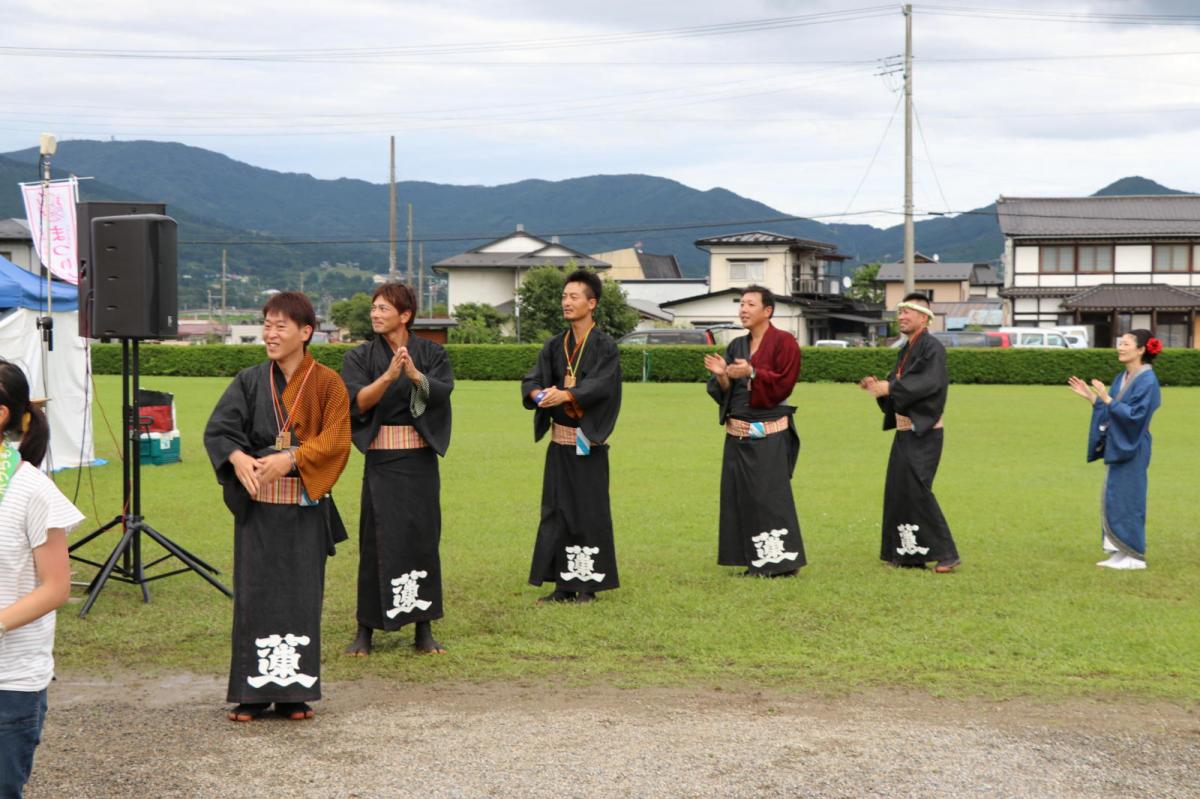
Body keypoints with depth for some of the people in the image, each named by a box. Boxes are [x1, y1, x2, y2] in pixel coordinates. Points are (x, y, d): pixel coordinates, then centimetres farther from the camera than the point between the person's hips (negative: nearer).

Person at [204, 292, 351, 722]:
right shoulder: (250, 382, 6)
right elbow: (218, 428, -5)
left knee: (300, 595, 2)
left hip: (305, 507, -1)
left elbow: (334, 441, -8)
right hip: (257, 505, 2)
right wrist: (238, 457, -25)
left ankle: (295, 692, 11)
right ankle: (253, 693, 8)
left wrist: (290, 459, -22)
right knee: (254, 593, 1)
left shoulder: (327, 383, 1)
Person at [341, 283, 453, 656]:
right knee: (377, 542, -2)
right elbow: (357, 402, -12)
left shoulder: (432, 354, 4)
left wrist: (416, 375, -32)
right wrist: (388, 376, -28)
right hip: (381, 460, -1)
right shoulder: (360, 357, 2)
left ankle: (423, 629, 10)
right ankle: (365, 631, 5)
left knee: (422, 538, 2)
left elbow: (443, 391, -13)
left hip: (420, 460, 1)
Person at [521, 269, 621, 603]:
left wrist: (566, 395, -38)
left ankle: (588, 582, 6)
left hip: (588, 442, -5)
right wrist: (538, 394, -23)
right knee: (557, 510, 6)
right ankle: (564, 584, 12)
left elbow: (600, 384, -21)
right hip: (559, 441, 5)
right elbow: (531, 380, 1)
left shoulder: (604, 346, -5)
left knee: (589, 510, -2)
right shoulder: (555, 346, 11)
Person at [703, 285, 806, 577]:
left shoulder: (784, 342, -5)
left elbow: (784, 383, -14)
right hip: (737, 433, 7)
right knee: (740, 496, 5)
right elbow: (724, 392, 12)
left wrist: (752, 373, -24)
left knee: (770, 496, -7)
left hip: (769, 435, -6)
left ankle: (780, 561, -1)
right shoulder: (737, 345, 14)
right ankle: (754, 561, 11)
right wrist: (721, 375, -9)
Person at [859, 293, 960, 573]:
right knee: (898, 491, 8)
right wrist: (877, 385, -3)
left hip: (923, 433, -9)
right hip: (905, 431, 9)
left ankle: (946, 554, -9)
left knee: (916, 489, -14)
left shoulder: (932, 348, -11)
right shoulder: (905, 350, 16)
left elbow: (929, 383, -25)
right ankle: (907, 553, 15)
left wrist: (890, 387, -26)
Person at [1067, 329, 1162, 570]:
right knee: (1112, 501, 10)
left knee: (1126, 500, -4)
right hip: (1116, 447, 9)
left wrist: (1106, 399, -27)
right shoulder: (1122, 378, 12)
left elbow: (1134, 415, -22)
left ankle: (1134, 556, 3)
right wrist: (1090, 396, 6)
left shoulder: (1147, 381, -15)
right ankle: (1120, 553, 16)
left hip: (1131, 450, -9)